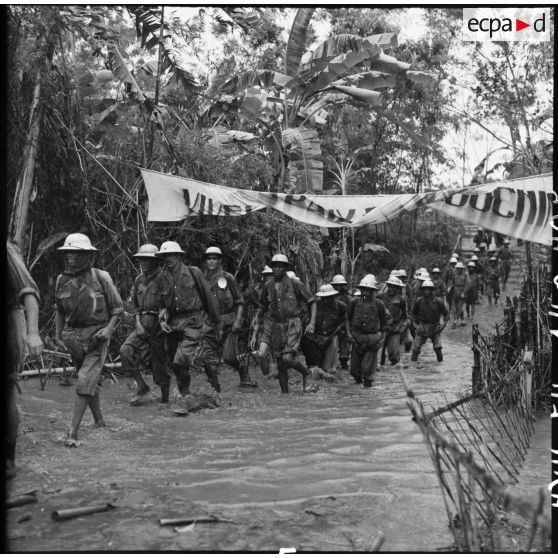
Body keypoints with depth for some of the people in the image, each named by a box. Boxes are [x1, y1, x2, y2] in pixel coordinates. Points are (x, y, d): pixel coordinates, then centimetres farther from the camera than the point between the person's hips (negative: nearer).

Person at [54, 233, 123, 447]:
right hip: (72, 337, 5)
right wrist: (58, 335, 11)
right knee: (91, 380, 17)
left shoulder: (101, 278, -11)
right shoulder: (62, 280, 1)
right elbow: (59, 309, 16)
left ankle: (72, 431, -11)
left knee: (85, 383, -13)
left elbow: (117, 308, -2)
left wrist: (109, 329, -15)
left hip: (96, 337, -5)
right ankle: (99, 421, 34)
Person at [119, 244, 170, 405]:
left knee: (159, 364, 2)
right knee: (126, 350, -16)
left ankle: (165, 398, 21)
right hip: (141, 326, 5)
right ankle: (141, 385, 0)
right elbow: (133, 304, 12)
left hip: (158, 326, -5)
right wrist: (138, 324, -1)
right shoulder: (139, 280, 11)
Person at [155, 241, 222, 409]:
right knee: (175, 363, 11)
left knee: (181, 360, -17)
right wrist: (162, 319, -3)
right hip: (173, 324, 5)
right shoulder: (162, 278, 7)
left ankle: (184, 396, 3)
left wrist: (217, 323, 4)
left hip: (194, 322, -5)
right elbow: (161, 304, 16)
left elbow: (209, 298, 1)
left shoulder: (193, 273, -5)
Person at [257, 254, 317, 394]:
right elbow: (264, 306, 19)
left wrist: (312, 323, -10)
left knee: (287, 358, -18)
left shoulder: (295, 284, -6)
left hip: (292, 325, -3)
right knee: (280, 365, 2)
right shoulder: (268, 286, 5)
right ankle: (284, 393, 17)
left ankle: (306, 374, 11)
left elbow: (312, 302, 0)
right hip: (275, 326, 4)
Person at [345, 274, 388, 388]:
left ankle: (368, 381, 22)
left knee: (369, 365, 0)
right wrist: (348, 332, 0)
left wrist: (383, 337, 2)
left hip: (372, 337, -2)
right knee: (355, 366, 8)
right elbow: (347, 318, 11)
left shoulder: (379, 304, -1)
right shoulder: (354, 302, 1)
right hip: (357, 336, 2)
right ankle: (358, 378, 35)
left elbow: (384, 323, 8)